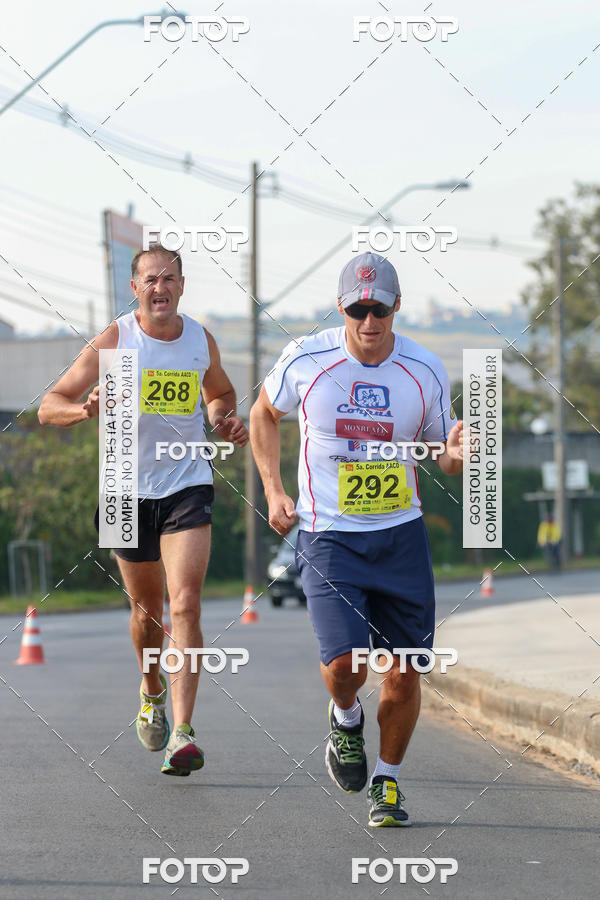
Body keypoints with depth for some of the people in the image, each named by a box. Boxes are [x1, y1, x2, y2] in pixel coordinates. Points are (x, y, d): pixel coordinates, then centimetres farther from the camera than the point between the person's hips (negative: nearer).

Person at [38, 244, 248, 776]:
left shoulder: (202, 341, 1)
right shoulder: (113, 341, -8)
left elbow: (220, 394, 23)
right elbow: (49, 407, -10)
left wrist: (226, 421, 0)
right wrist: (85, 408, -32)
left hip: (188, 486, 0)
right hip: (130, 490, 0)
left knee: (185, 605, -15)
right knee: (147, 609, 12)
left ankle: (182, 733, -19)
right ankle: (152, 694, 43)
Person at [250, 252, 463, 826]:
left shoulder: (424, 371, -3)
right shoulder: (306, 359, -7)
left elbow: (445, 457, 9)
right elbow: (265, 413, 13)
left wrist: (457, 454, -16)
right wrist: (274, 492, 6)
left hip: (401, 535, 2)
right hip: (329, 537, -2)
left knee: (404, 673, 2)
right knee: (345, 662, -19)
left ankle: (386, 782, 24)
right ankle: (345, 718, 17)